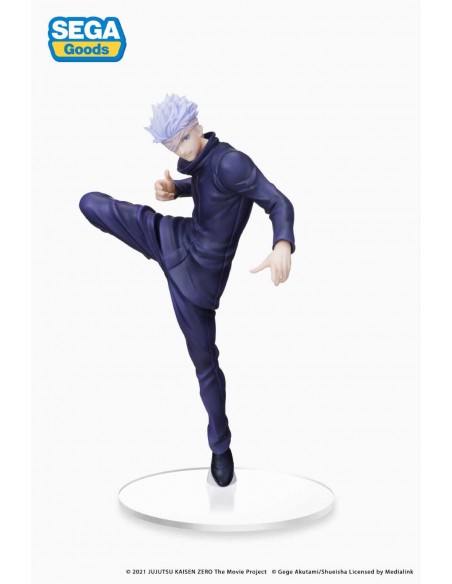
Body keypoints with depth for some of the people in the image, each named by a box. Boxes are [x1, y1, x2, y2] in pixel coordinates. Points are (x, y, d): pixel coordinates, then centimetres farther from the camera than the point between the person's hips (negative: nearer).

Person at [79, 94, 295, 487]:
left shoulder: (230, 163, -25)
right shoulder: (198, 157, -1)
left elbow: (278, 202, -31)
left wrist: (283, 245, -51)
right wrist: (173, 189, -2)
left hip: (199, 270, -6)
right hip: (172, 237, 6)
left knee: (205, 362, 6)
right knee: (90, 203, 2)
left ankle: (221, 446, 26)